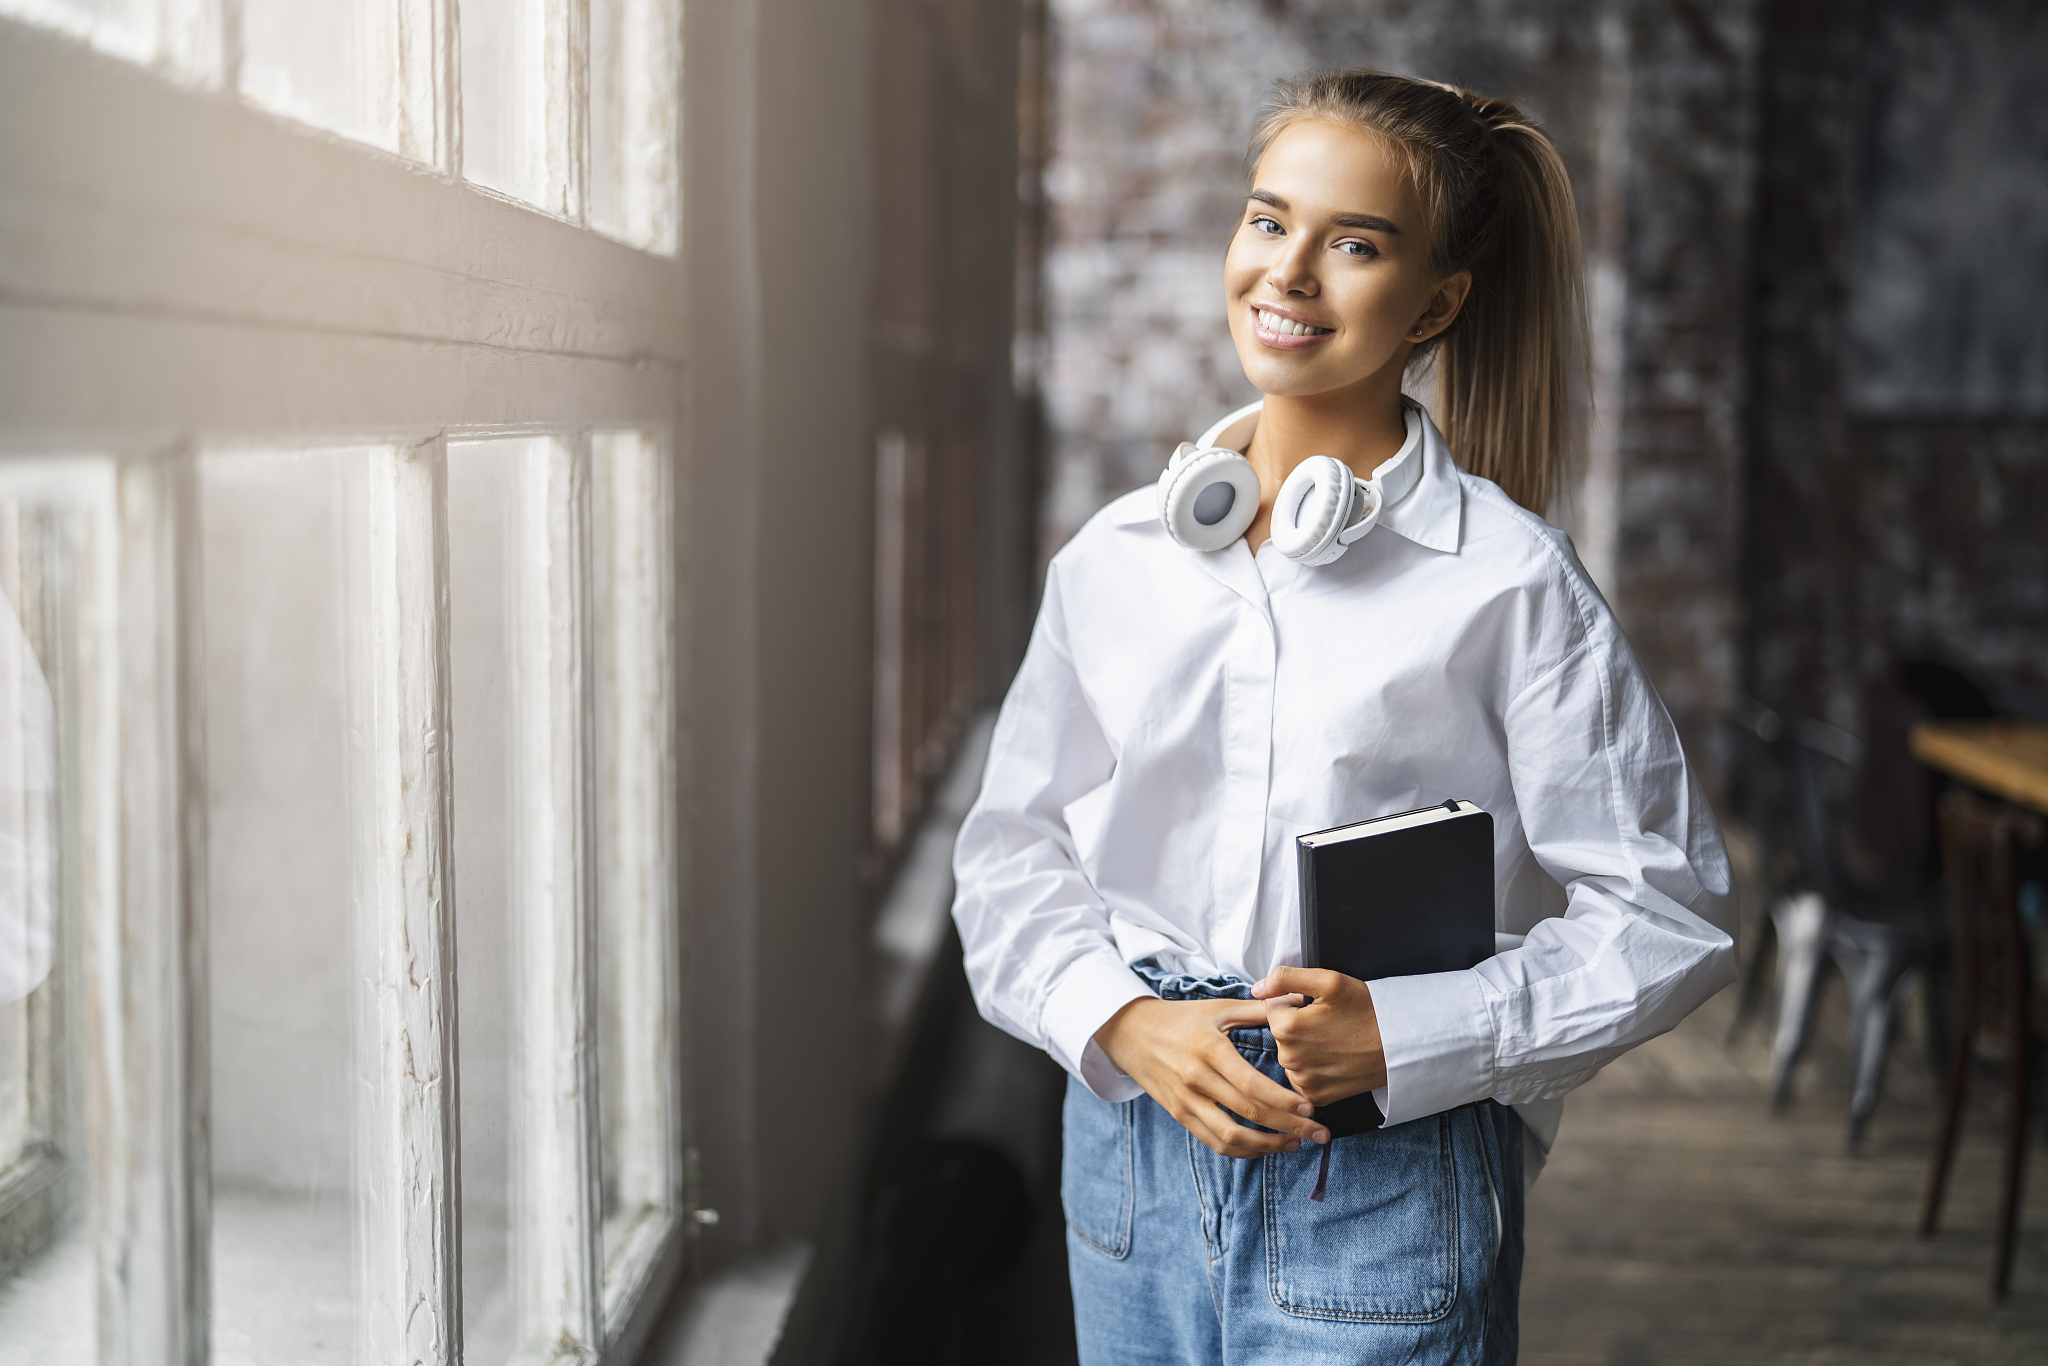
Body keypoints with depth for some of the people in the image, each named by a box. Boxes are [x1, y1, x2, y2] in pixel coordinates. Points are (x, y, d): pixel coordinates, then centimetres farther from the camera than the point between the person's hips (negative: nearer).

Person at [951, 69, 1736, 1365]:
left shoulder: (1509, 582, -8)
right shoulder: (1115, 559, 4)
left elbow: (1667, 914, -7)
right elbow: (1012, 854, 7)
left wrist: (1400, 1036, -17)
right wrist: (1126, 1021, -10)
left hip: (1384, 1197, -3)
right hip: (1132, 1168, 4)